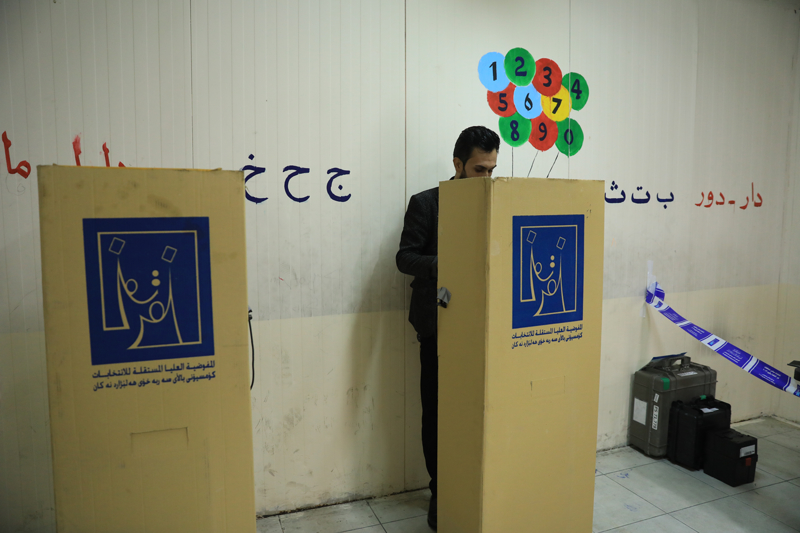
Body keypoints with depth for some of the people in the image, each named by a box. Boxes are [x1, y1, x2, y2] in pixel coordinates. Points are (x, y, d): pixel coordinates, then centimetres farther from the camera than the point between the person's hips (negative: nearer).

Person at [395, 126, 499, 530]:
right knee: (437, 410, 6)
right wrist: (439, 264, -26)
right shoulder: (425, 203, -3)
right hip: (440, 325, -3)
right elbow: (405, 257, -7)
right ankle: (441, 492, 24)